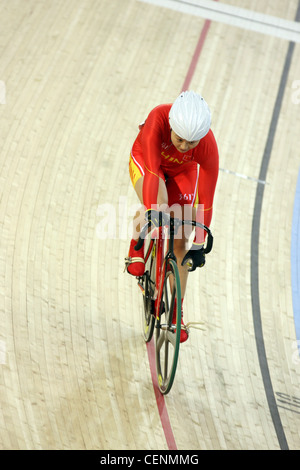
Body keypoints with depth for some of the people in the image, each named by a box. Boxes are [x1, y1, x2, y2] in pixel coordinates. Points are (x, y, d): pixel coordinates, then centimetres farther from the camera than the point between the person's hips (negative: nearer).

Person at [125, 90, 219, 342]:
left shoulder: (208, 147, -35)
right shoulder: (158, 119, -40)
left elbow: (206, 200, -31)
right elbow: (152, 169, -44)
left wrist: (199, 245, -30)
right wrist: (151, 210, -57)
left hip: (183, 170, 1)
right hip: (146, 159, -1)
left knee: (180, 242, -3)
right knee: (156, 207, -37)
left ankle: (177, 312, 14)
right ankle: (136, 249, -4)